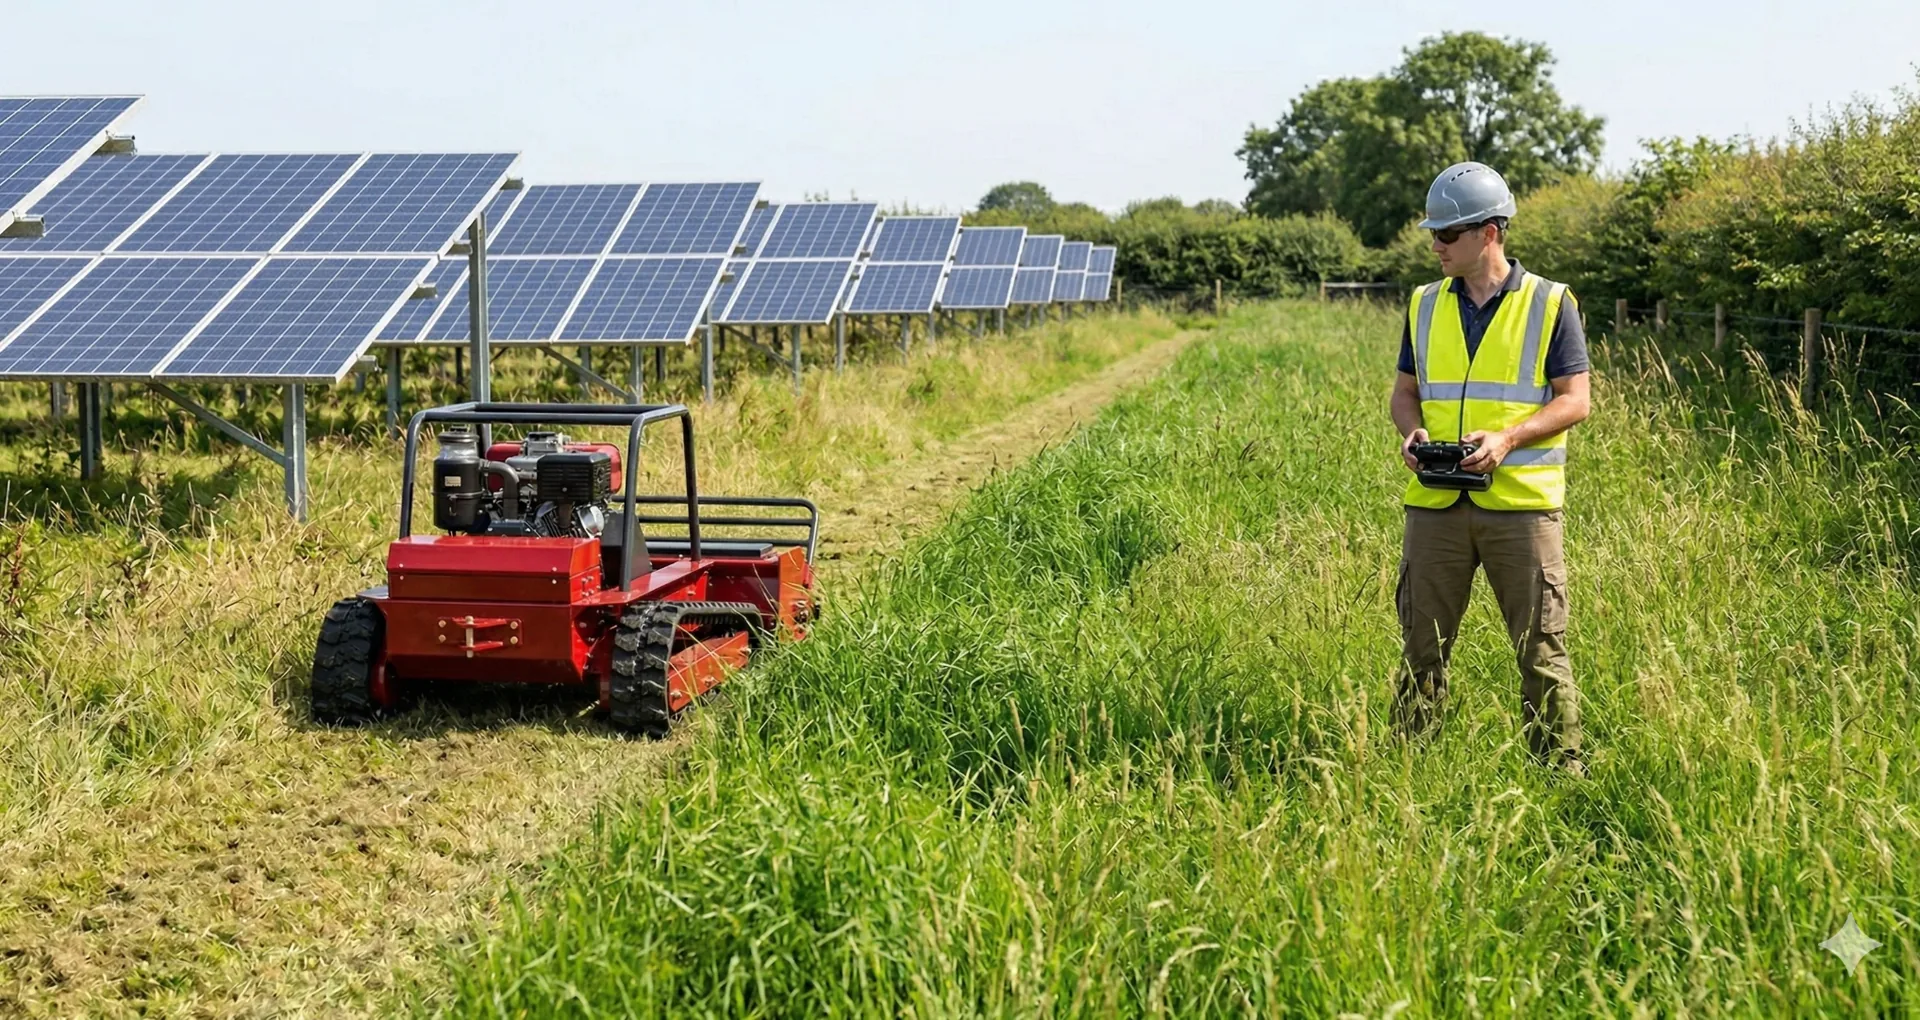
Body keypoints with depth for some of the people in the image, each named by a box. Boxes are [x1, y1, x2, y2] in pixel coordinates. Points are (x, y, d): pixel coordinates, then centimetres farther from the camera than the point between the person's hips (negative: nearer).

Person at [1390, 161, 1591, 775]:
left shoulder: (1550, 304, 0)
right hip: (1435, 503, 4)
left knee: (1541, 647, 2)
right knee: (1422, 645, 8)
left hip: (1521, 501, -3)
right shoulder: (1425, 305, 11)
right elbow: (1406, 389, 17)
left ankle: (1561, 766, 12)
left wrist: (1507, 438, -18)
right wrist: (1411, 432, -6)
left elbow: (1574, 400, -2)